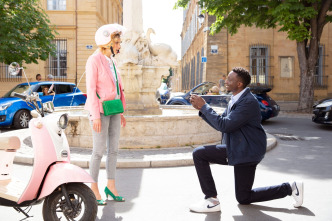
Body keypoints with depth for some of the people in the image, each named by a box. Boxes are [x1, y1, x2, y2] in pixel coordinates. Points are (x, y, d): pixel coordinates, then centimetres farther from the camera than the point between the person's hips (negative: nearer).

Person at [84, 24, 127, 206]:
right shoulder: (94, 60, -11)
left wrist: (121, 112, 16)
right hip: (100, 110, -8)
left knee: (113, 149, 8)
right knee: (99, 151, -4)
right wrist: (96, 116, -19)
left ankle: (111, 186, 18)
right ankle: (94, 189, 9)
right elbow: (91, 89, -15)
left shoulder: (111, 62, 13)